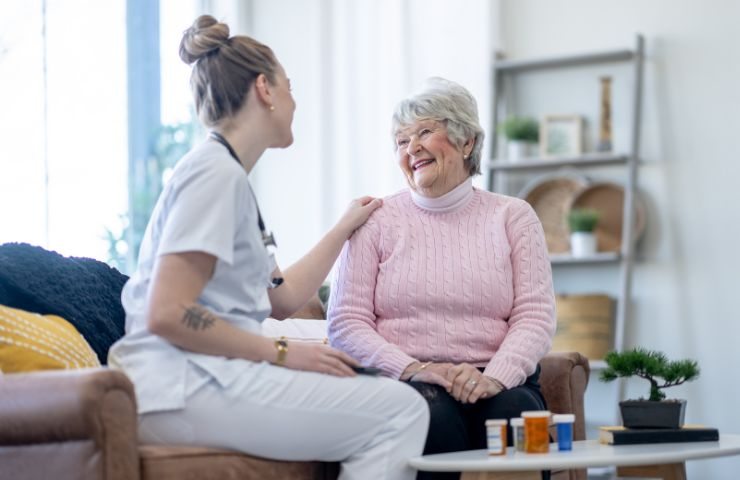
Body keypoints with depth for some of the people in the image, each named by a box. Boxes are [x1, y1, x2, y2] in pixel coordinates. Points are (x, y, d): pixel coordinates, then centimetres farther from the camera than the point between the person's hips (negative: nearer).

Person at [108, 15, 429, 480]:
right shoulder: (216, 172, -10)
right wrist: (283, 353, -15)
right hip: (182, 388, -10)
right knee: (401, 411, -15)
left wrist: (346, 227, 32)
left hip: (203, 377, 10)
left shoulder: (230, 175, 20)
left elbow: (283, 298, 22)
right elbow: (168, 315, -19)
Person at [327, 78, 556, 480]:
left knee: (514, 414, -33)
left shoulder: (512, 217, 13)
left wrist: (494, 377, -16)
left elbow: (535, 315, 3)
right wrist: (412, 368, -14)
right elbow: (346, 322, 3)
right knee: (434, 413, -35)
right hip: (405, 383, -1)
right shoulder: (376, 220, 11)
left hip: (497, 382, 1)